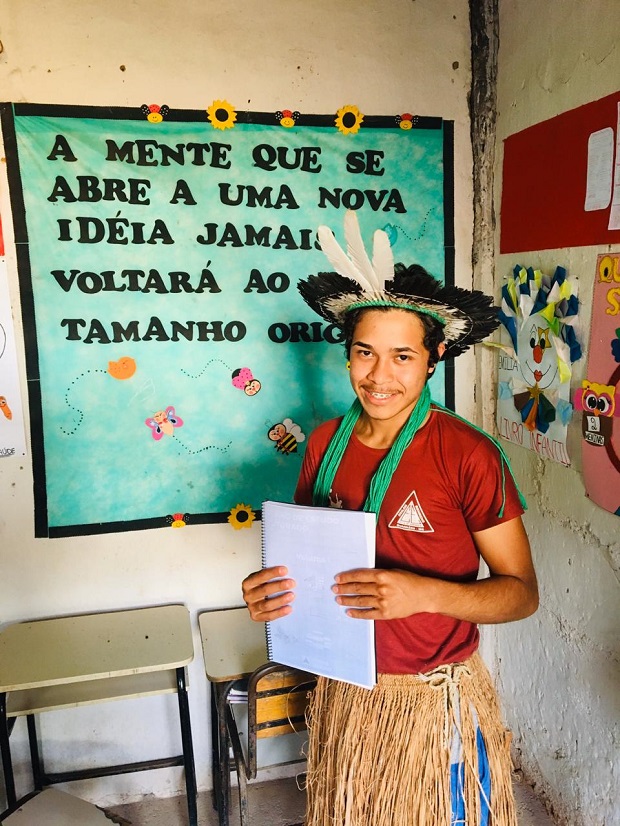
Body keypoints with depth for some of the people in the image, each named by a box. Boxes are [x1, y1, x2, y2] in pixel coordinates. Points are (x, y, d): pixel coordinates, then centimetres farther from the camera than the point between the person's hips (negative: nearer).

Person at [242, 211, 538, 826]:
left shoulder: (469, 455, -19)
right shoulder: (325, 442, -4)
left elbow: (521, 592, -13)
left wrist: (425, 594, -30)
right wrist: (271, 590, -12)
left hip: (434, 701, -4)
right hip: (343, 693, 5)